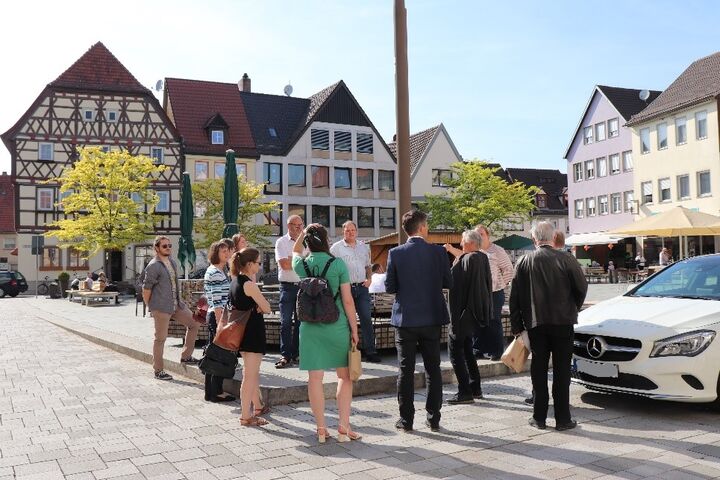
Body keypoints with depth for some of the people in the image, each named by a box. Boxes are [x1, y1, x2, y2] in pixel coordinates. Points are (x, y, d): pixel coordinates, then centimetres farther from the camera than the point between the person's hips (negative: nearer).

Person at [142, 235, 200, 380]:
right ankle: (158, 371, 11)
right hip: (161, 308, -8)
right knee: (160, 338, 0)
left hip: (177, 304, 8)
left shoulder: (173, 263, 12)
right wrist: (149, 307, -8)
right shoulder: (153, 266, -13)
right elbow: (146, 288, -12)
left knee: (194, 323, 9)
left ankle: (186, 356, 18)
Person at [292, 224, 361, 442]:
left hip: (310, 327, 2)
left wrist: (302, 233, 24)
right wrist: (354, 330, 0)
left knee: (315, 377, 7)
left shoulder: (301, 265, -1)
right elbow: (348, 300, -7)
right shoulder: (338, 264, -8)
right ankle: (343, 427, 10)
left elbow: (295, 251, 26)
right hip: (337, 326, -2)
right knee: (345, 376, 11)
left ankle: (321, 428, 14)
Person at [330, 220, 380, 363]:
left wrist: (369, 279, 5)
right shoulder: (336, 248, -1)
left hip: (361, 287, 4)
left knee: (367, 319, -1)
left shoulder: (364, 247, 13)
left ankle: (370, 351, 3)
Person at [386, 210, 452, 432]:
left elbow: (390, 287, -4)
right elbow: (448, 282, 1)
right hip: (431, 318, 1)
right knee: (433, 369, 12)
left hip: (405, 319, -1)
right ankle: (433, 418, 17)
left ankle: (406, 419, 12)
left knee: (406, 370, 7)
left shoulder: (396, 253, -8)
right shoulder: (438, 252, -6)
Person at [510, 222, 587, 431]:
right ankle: (562, 418, 8)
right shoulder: (565, 260, -7)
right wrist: (572, 309, 18)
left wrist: (517, 327, 9)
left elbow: (515, 297, 1)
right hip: (562, 322, -1)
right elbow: (582, 288, -1)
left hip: (535, 324, 2)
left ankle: (539, 417, 13)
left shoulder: (523, 262, -1)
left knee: (539, 371, 10)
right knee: (561, 371, 5)